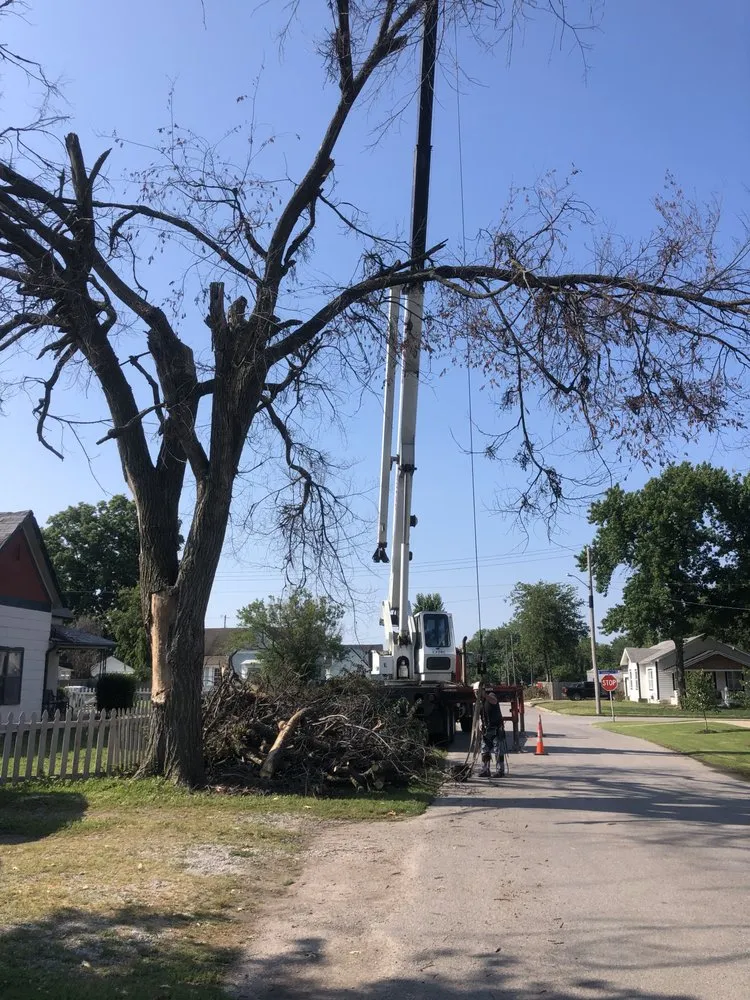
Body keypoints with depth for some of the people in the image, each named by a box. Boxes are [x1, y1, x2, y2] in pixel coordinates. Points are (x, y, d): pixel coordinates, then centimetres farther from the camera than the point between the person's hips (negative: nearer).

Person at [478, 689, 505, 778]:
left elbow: (494, 701, -36)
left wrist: (485, 695, -52)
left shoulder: (491, 695, -10)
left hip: (496, 729, -7)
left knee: (498, 751, -3)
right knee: (485, 751, 7)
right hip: (486, 729, 7)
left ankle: (500, 771, 3)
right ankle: (485, 770, 13)